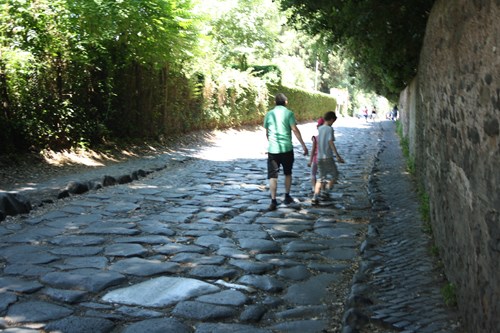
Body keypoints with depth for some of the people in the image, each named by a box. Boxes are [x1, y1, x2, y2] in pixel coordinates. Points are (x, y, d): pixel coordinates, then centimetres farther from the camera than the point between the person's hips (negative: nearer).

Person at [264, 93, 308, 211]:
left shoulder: (269, 114, 8)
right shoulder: (288, 113, -2)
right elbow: (295, 130, -12)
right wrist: (303, 145, -10)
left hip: (272, 149, 1)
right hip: (286, 148, -1)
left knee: (272, 176, 0)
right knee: (287, 173, 18)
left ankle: (273, 201, -8)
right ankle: (287, 197, 26)